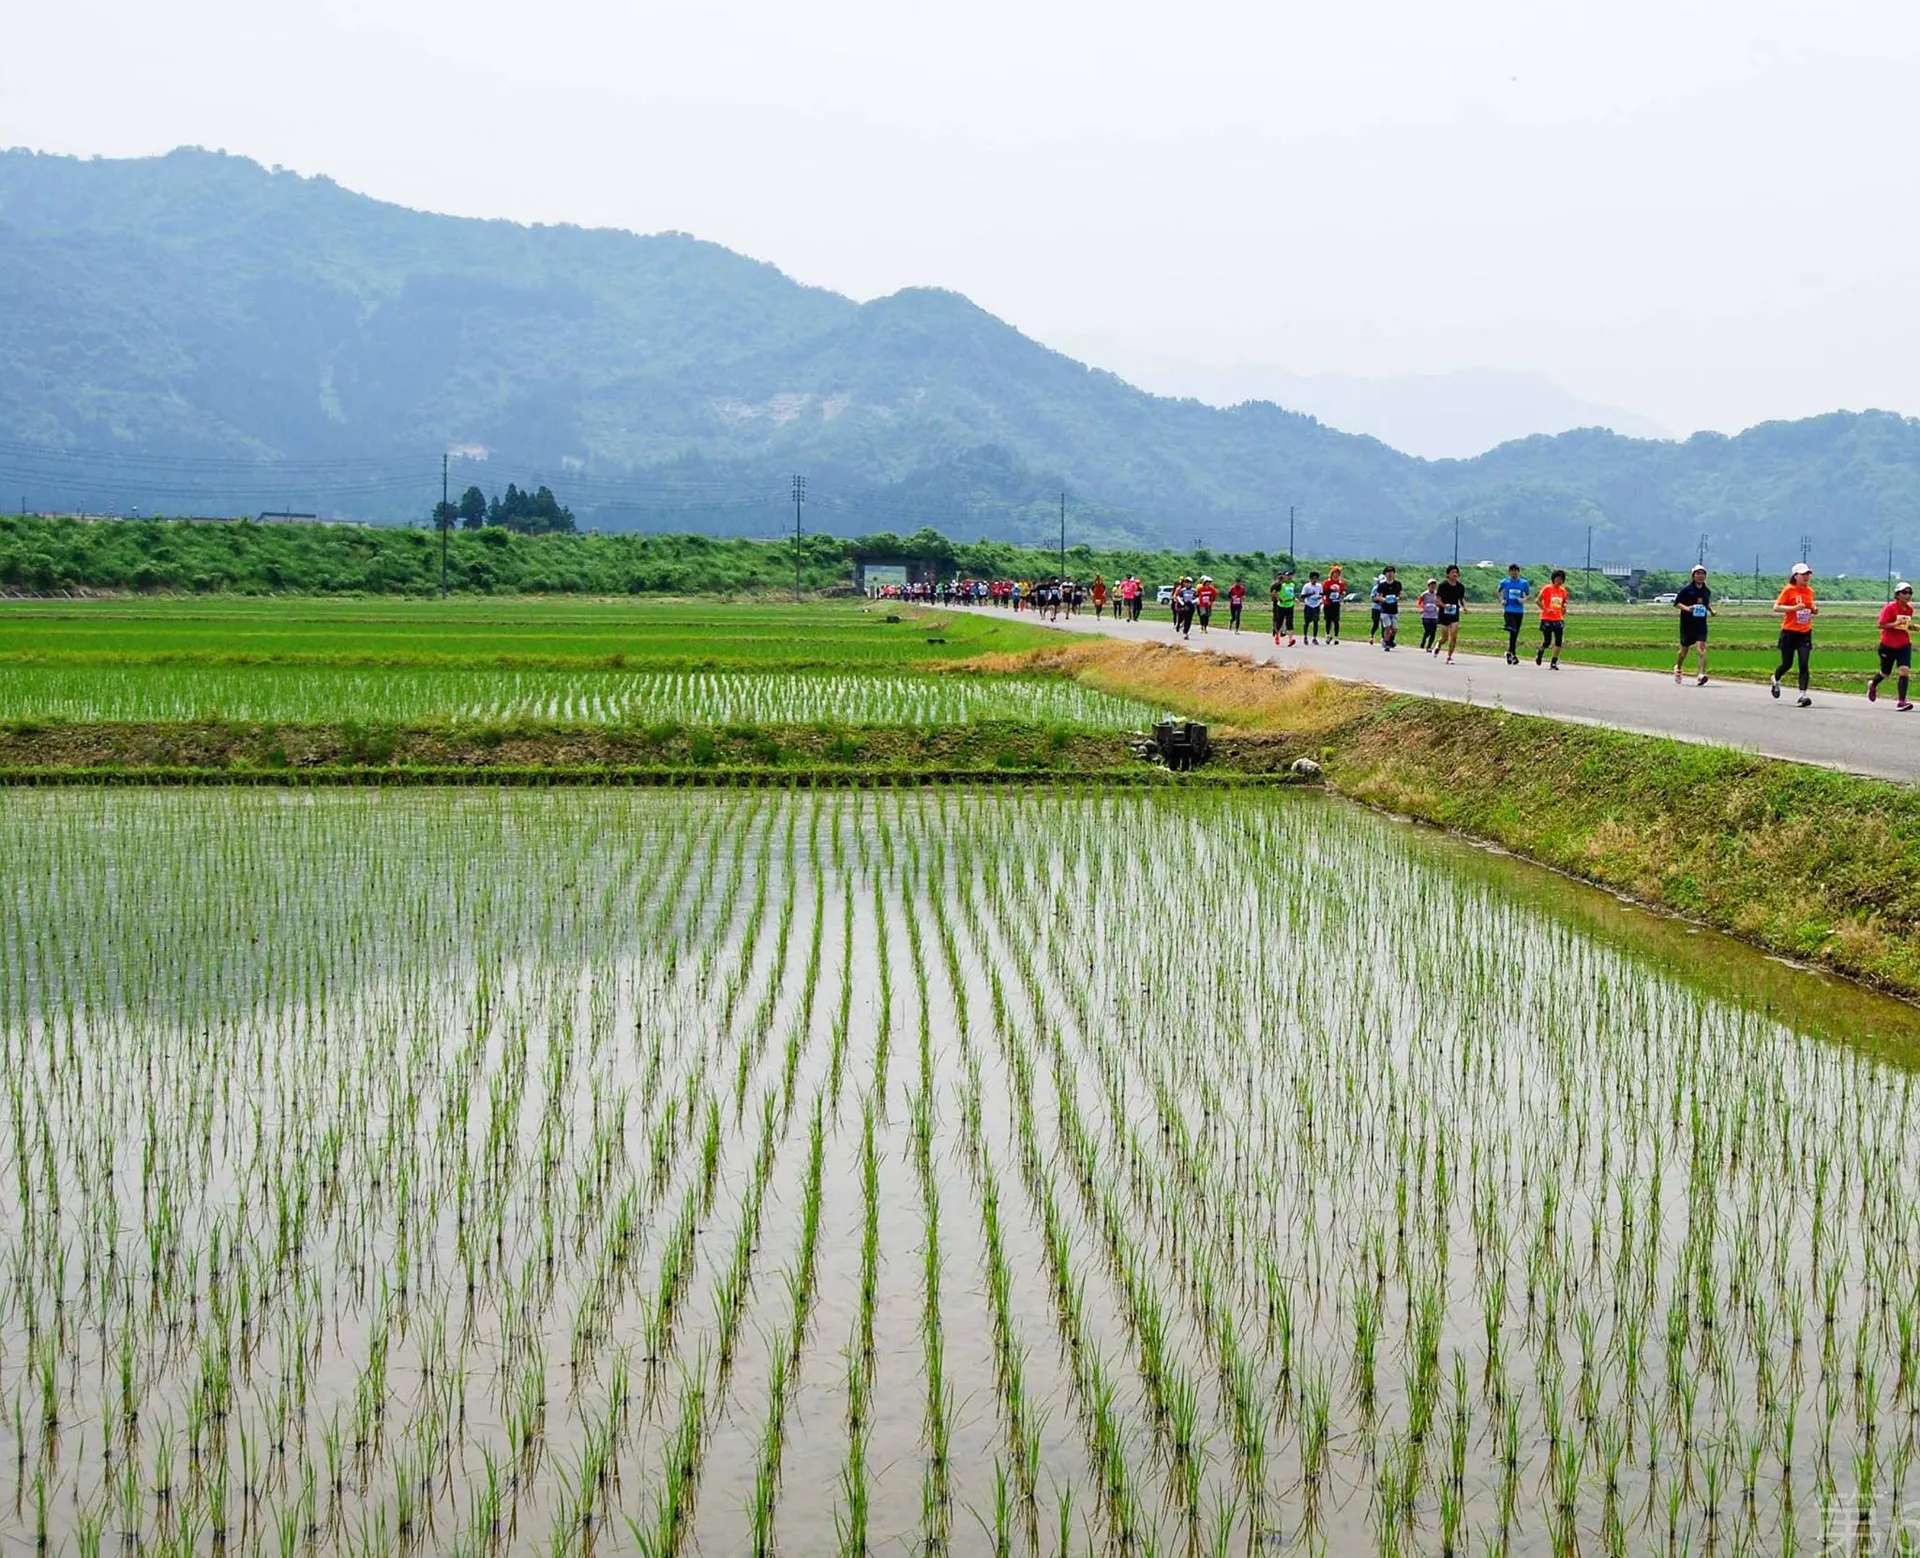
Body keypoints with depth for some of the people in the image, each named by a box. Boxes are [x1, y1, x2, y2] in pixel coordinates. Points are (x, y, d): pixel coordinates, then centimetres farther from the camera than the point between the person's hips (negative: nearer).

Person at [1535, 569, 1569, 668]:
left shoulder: (1563, 591, 8)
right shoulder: (1547, 589, -6)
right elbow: (1538, 600, -6)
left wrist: (1564, 607, 2)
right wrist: (1546, 609, -15)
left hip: (1558, 619, 4)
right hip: (1547, 619, -4)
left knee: (1559, 642, -8)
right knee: (1547, 642, -2)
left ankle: (1554, 663, 0)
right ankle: (1539, 652, 32)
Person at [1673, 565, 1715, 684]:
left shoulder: (1707, 591, 9)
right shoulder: (1686, 589, -5)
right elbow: (1676, 603, -4)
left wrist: (1711, 610, 8)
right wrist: (1686, 608, -21)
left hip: (1701, 624, 2)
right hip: (1687, 624, -2)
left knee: (1701, 647, -17)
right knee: (1684, 649, 11)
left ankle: (1702, 675, -26)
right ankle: (1677, 668, 41)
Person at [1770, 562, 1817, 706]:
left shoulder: (1810, 591, 9)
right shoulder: (1789, 590, -7)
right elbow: (1776, 607, -13)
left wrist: (1814, 611, 1)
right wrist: (1794, 608, -24)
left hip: (1805, 633, 4)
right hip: (1789, 632, -4)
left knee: (1804, 664, -9)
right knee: (1787, 664, 6)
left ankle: (1802, 694, -10)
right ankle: (1776, 680, 38)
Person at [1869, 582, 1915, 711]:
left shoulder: (1910, 609, 4)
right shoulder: (1889, 607, -14)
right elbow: (1881, 625, -18)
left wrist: (1911, 627, -1)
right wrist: (1896, 623, -29)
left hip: (1904, 645, 3)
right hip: (1888, 645, -3)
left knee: (1905, 671, -15)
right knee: (1885, 673, 12)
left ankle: (1902, 702, -16)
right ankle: (1873, 685, 48)